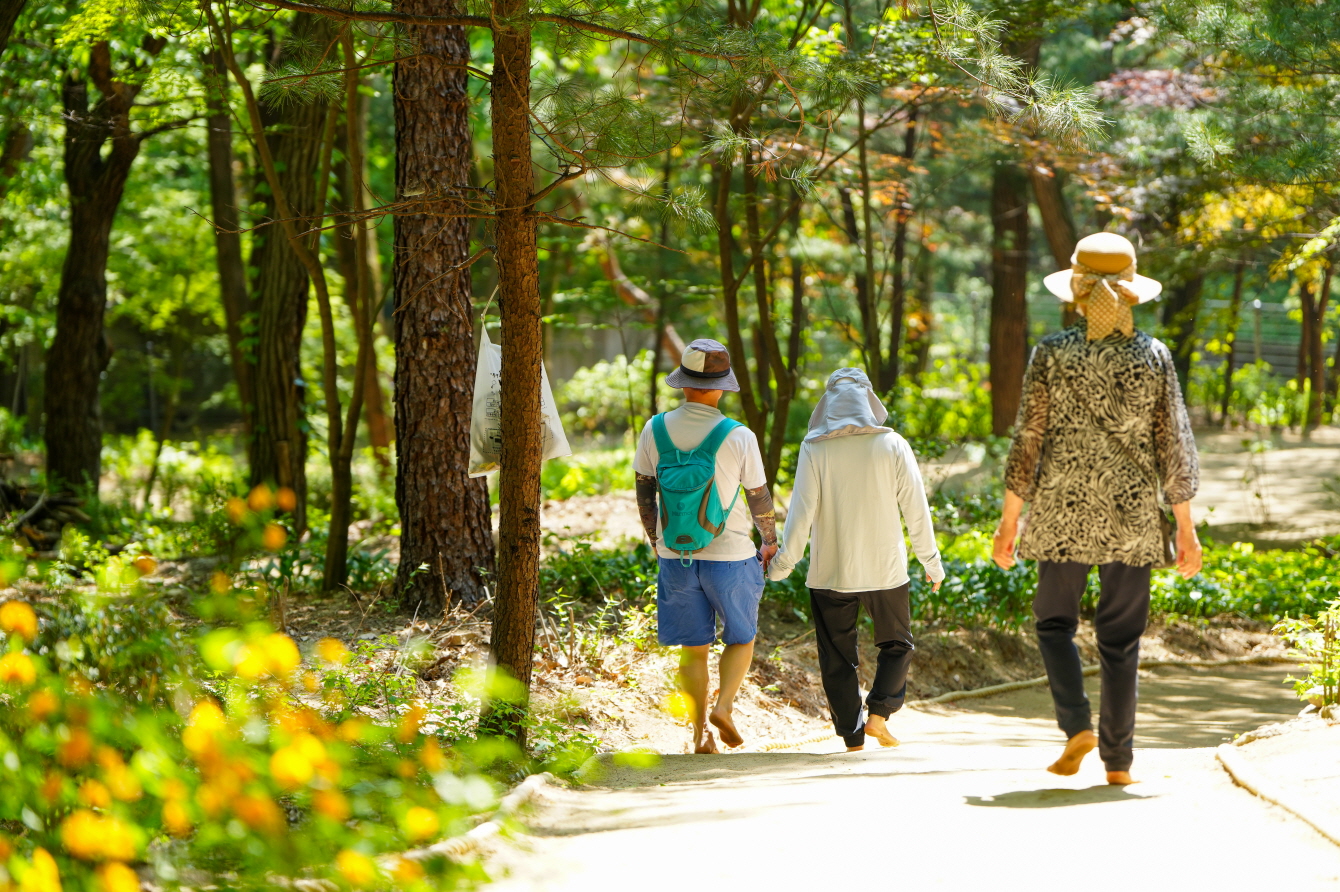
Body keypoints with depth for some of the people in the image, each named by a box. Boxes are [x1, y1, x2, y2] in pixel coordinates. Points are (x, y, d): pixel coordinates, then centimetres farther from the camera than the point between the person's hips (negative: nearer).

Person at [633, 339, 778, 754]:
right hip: (730, 556, -3)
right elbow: (760, 499, -4)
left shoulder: (655, 431, -3)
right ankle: (724, 705, -4)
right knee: (741, 639, 15)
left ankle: (700, 734, 8)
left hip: (676, 558, 3)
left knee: (693, 648, 11)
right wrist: (770, 542, 14)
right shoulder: (738, 437, -12)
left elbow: (644, 494, 6)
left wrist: (656, 541, 20)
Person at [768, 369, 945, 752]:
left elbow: (801, 512, -8)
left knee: (837, 658, 9)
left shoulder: (815, 449, -5)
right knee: (897, 645, 18)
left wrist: (784, 563, 1)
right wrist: (931, 562, 10)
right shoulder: (893, 446, -3)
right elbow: (916, 511, -1)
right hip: (886, 569, 0)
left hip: (830, 574, 0)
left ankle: (853, 739, 8)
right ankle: (878, 714, -1)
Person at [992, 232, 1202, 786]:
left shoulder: (1052, 354, -5)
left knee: (1054, 619, 15)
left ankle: (1076, 724, -5)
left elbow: (1027, 441, -4)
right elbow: (1174, 448, 0)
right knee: (1121, 636, 9)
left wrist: (1009, 522, 3)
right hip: (1131, 512, 1)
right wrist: (1186, 530, 8)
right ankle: (1117, 758, 9)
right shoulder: (1153, 356, -2)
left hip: (1062, 510, -1)